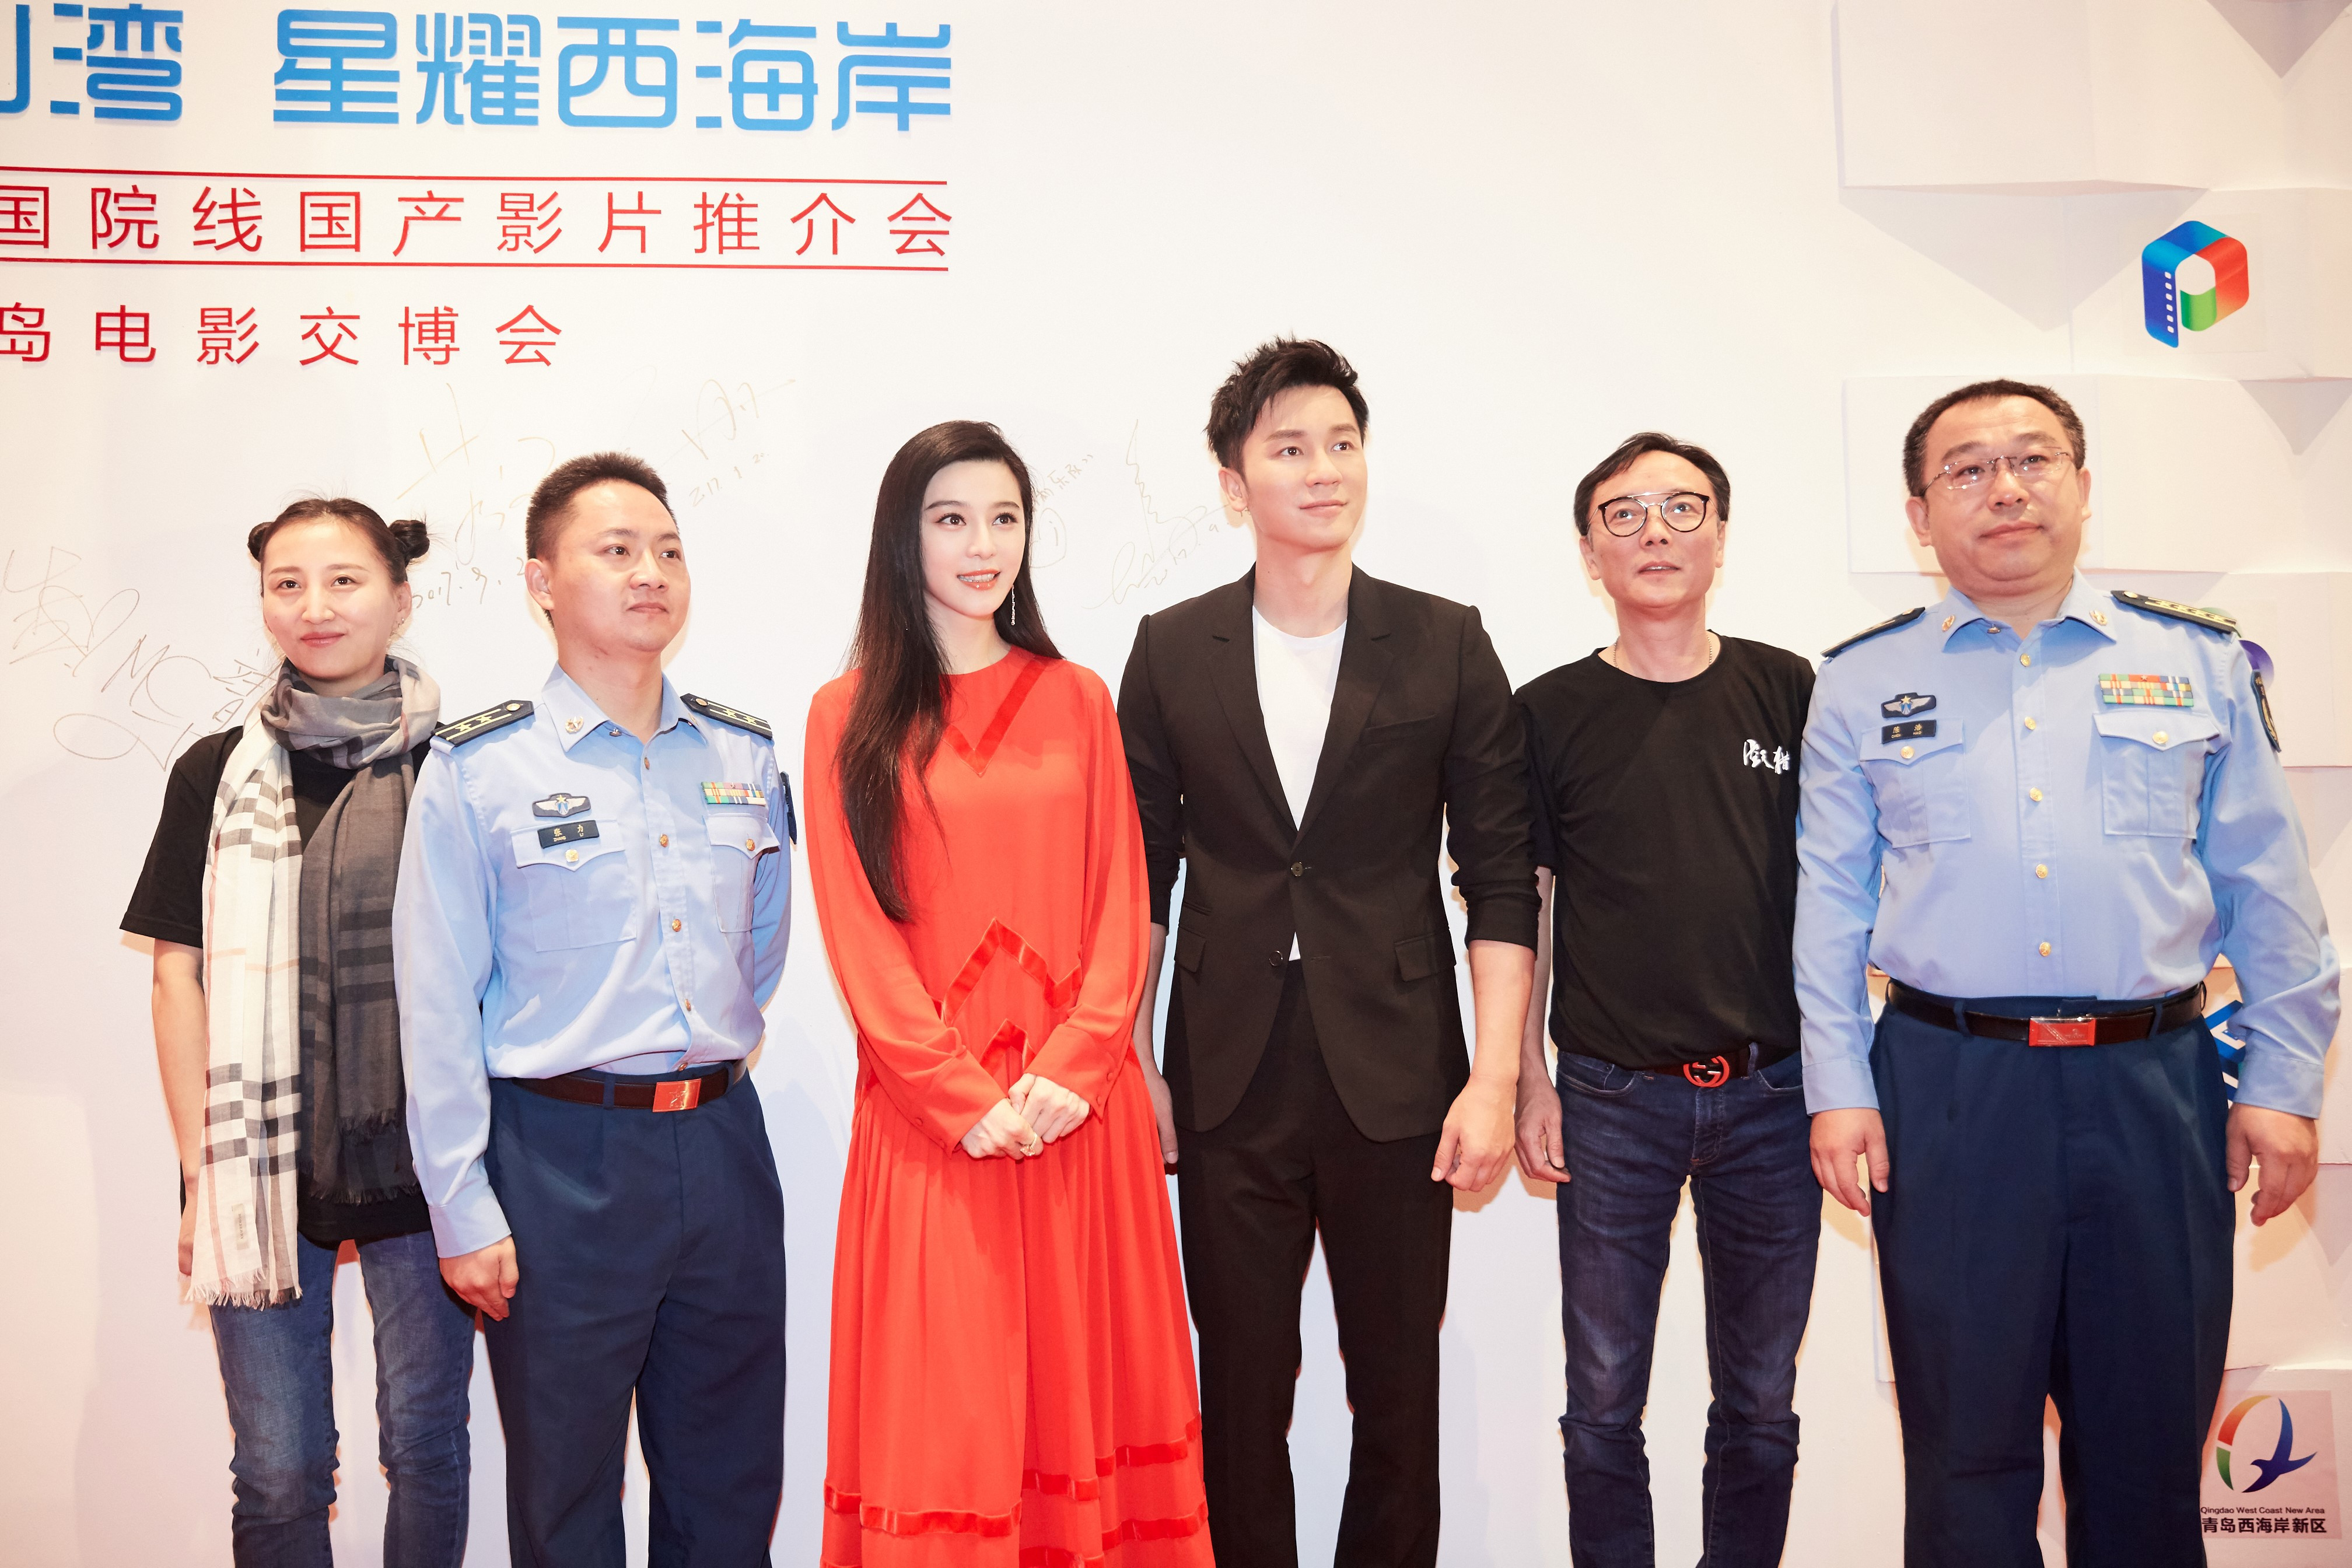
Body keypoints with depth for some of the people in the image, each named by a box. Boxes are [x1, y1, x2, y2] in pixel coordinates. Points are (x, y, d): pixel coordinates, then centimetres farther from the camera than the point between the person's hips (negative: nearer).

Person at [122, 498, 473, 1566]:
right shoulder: (218, 775, 4)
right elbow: (181, 975, 5)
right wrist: (202, 1171, -1)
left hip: (420, 1160, -1)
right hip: (264, 1167, 1)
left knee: (426, 1447, 10)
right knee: (278, 1469, 8)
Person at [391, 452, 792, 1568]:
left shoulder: (744, 754, 6)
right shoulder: (477, 768, -5)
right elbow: (437, 1006, -6)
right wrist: (462, 1210, -7)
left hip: (721, 1142, 4)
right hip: (563, 1160, -3)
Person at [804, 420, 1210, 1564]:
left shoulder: (1076, 700, 9)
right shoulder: (849, 716, 2)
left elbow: (1118, 904, 4)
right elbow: (858, 930, -3)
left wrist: (1069, 1068, -9)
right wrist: (964, 1095, -11)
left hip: (1079, 1110, 2)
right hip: (926, 1113, -2)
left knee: (1081, 1377, 9)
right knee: (941, 1395, 3)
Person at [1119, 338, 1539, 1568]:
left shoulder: (1446, 643, 0)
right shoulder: (1172, 650, 3)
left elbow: (1501, 878, 0)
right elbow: (1141, 876, 6)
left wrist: (1493, 1080, -7)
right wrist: (1129, 1070, 3)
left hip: (1396, 1074, 0)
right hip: (1230, 1082, 1)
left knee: (1398, 1391, 11)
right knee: (1241, 1388, 11)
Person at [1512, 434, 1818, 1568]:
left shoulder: (1791, 694, 3)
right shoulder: (1551, 713, 0)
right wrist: (1528, 1083, -2)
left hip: (1773, 1091, 1)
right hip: (1612, 1098, -1)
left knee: (1760, 1401, 13)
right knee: (1604, 1401, 7)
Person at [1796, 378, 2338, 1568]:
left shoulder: (2199, 662, 8)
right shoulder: (1862, 685, 6)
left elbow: (2269, 891, 9)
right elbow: (1828, 902, 5)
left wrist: (2282, 1083, 4)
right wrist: (1837, 1088, 0)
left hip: (2154, 1084, 1)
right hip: (1948, 1089, -1)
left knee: (2150, 1437, 11)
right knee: (1967, 1438, 8)